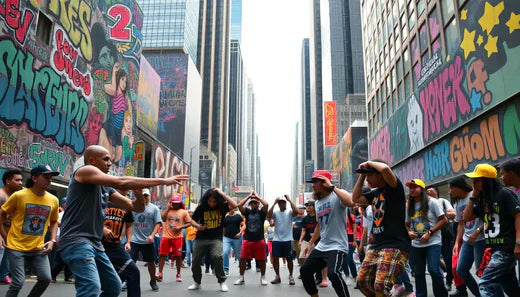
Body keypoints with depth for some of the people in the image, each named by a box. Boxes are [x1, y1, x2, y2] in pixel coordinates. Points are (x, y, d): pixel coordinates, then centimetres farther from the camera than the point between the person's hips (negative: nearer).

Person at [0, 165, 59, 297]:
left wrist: (52, 240, 2)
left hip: (38, 248, 4)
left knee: (46, 278, -4)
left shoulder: (53, 200, -1)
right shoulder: (18, 195, -11)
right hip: (16, 247, -3)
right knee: (18, 282, -8)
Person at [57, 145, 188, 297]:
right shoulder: (84, 171, -6)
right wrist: (163, 181, -20)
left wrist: (139, 194, -8)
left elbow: (136, 207, 17)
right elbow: (121, 183, -21)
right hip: (77, 241, -9)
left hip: (95, 244, 10)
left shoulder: (106, 188, 18)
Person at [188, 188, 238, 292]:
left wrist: (222, 194, -22)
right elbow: (192, 220, 6)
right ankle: (197, 282, 32)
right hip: (201, 238, 3)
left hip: (216, 238, -2)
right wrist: (197, 226, -16)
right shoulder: (201, 207, -4)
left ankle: (222, 282, -4)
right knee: (196, 260, 6)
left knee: (217, 257, -23)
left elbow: (234, 205, -23)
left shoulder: (222, 206, -5)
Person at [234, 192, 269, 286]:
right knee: (243, 259, 3)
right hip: (247, 240, 1)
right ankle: (241, 278, 16)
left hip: (259, 240, -1)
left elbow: (266, 205, -16)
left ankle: (263, 278, 22)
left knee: (261, 260, 6)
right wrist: (249, 196, -1)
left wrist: (257, 196, -4)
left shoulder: (261, 212, 4)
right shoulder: (247, 211, 8)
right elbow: (239, 205, -9)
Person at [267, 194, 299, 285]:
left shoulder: (289, 212, -1)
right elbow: (268, 216, -15)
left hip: (287, 239, -2)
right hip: (276, 239, 2)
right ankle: (277, 277, 16)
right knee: (275, 258, 2)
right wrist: (274, 203, -17)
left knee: (289, 259, 5)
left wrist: (289, 200, -19)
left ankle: (291, 276, 21)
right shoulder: (275, 212, 3)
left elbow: (296, 211, -22)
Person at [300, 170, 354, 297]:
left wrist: (332, 187, -27)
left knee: (333, 274, -28)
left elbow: (351, 202, -35)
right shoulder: (318, 202, 13)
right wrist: (311, 243, 26)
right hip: (321, 247, 9)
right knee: (304, 271, 11)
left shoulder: (337, 195, -12)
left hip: (337, 246, -9)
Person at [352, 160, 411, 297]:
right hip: (376, 245, 8)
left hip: (395, 246, -8)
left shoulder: (394, 188, -9)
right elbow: (356, 198, 19)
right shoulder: (375, 193, 15)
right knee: (362, 282, 9)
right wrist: (361, 175, 14)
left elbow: (385, 169, -27)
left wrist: (369, 163, -8)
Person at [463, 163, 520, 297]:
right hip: (495, 248, 8)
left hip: (507, 247, -8)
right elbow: (467, 217, 11)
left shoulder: (504, 193, -10)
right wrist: (473, 196, 3)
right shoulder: (483, 199, 13)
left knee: (485, 283, -17)